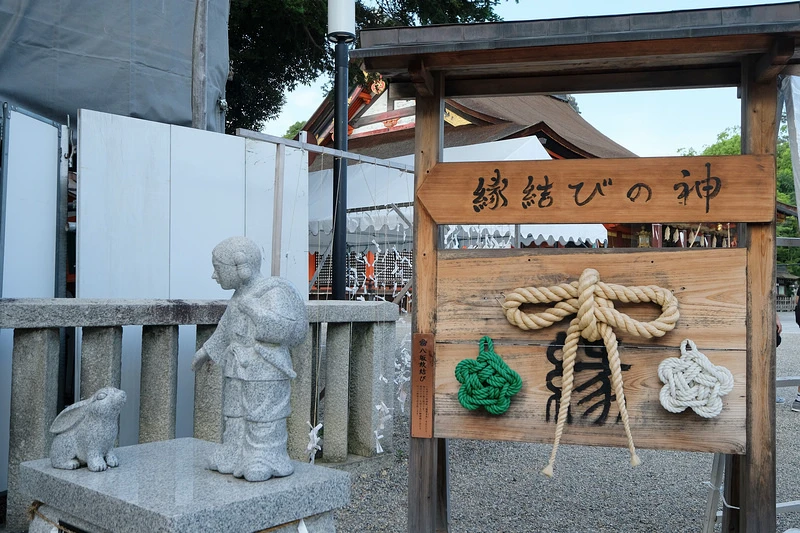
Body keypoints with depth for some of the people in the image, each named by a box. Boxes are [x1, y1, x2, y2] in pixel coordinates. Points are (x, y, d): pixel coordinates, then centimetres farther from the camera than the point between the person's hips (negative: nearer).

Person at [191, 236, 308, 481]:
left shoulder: (273, 291, -14)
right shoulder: (240, 295, 11)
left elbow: (280, 329, -26)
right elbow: (226, 328, 25)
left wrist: (253, 307, -22)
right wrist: (207, 351, 32)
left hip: (265, 373, -8)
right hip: (238, 371, 9)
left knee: (264, 418, -1)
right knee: (235, 415, 15)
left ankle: (264, 462, 10)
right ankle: (236, 457, 29)